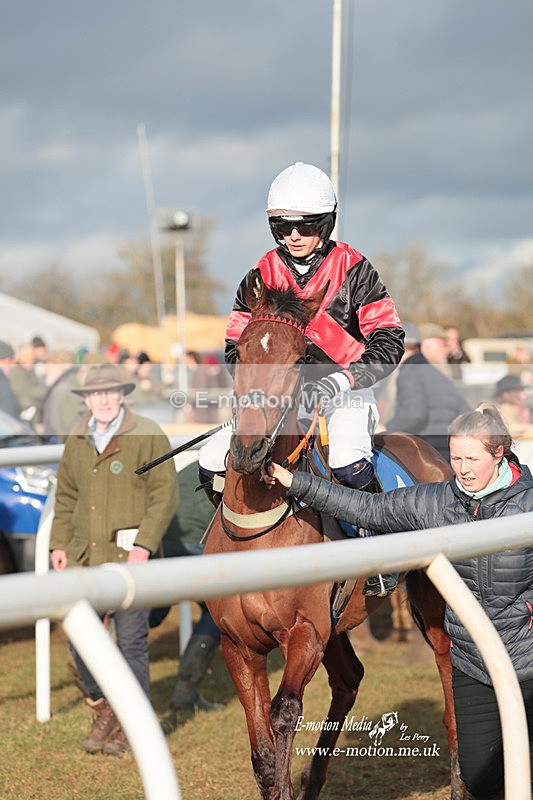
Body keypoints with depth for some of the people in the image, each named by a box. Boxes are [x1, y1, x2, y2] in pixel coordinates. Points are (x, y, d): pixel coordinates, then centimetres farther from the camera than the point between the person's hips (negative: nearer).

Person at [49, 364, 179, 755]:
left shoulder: (148, 436, -5)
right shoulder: (77, 441, 11)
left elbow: (165, 495, -9)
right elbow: (66, 497, 19)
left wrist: (145, 545, -16)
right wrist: (59, 543, 9)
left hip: (130, 557, -5)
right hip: (85, 557, 5)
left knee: (131, 641, -1)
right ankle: (103, 710, 24)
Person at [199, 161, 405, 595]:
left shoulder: (352, 270, -5)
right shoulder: (262, 276, 6)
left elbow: (388, 341, -9)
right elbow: (236, 345, 12)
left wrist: (339, 381, -22)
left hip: (345, 392, -4)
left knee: (347, 460, -35)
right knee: (212, 461, -10)